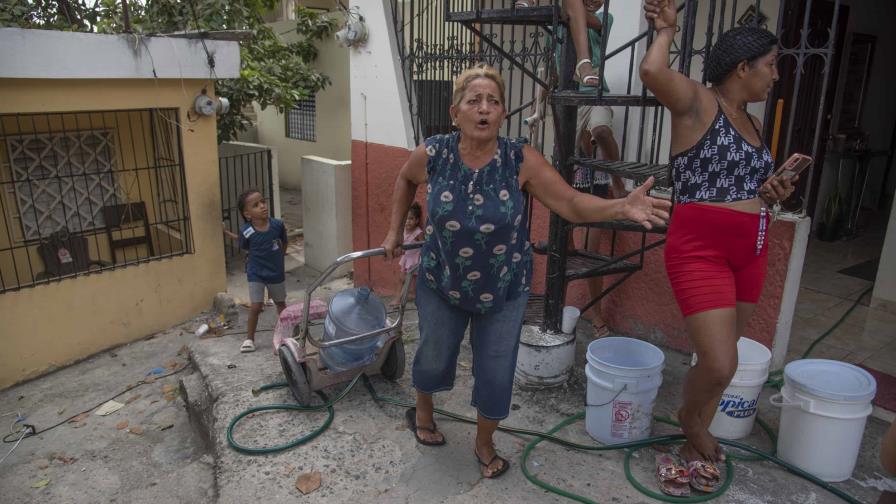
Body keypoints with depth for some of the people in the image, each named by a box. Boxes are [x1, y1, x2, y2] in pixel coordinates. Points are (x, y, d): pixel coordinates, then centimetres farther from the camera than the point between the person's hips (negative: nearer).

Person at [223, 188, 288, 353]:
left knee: (280, 303, 19)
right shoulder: (246, 232, -22)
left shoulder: (278, 225, -19)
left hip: (276, 273, 2)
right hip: (256, 274, -2)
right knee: (255, 306, -2)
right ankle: (250, 338, 16)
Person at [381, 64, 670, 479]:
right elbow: (405, 180, 7)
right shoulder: (431, 155, -16)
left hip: (504, 289, 0)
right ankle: (422, 413, 52)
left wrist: (621, 206, -41)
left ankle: (484, 443, 36)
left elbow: (573, 204, -24)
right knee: (434, 357, 18)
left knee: (496, 373, 7)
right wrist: (395, 230, 8)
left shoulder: (522, 160, -20)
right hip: (441, 283, 1)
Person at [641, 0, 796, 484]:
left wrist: (771, 195, 3)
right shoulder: (696, 101, -9)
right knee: (719, 365, -11)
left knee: (718, 360, 16)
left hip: (749, 254, 8)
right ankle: (689, 417, 23)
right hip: (700, 252, -8)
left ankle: (695, 441, 35)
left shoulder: (751, 121, 14)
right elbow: (653, 72, -30)